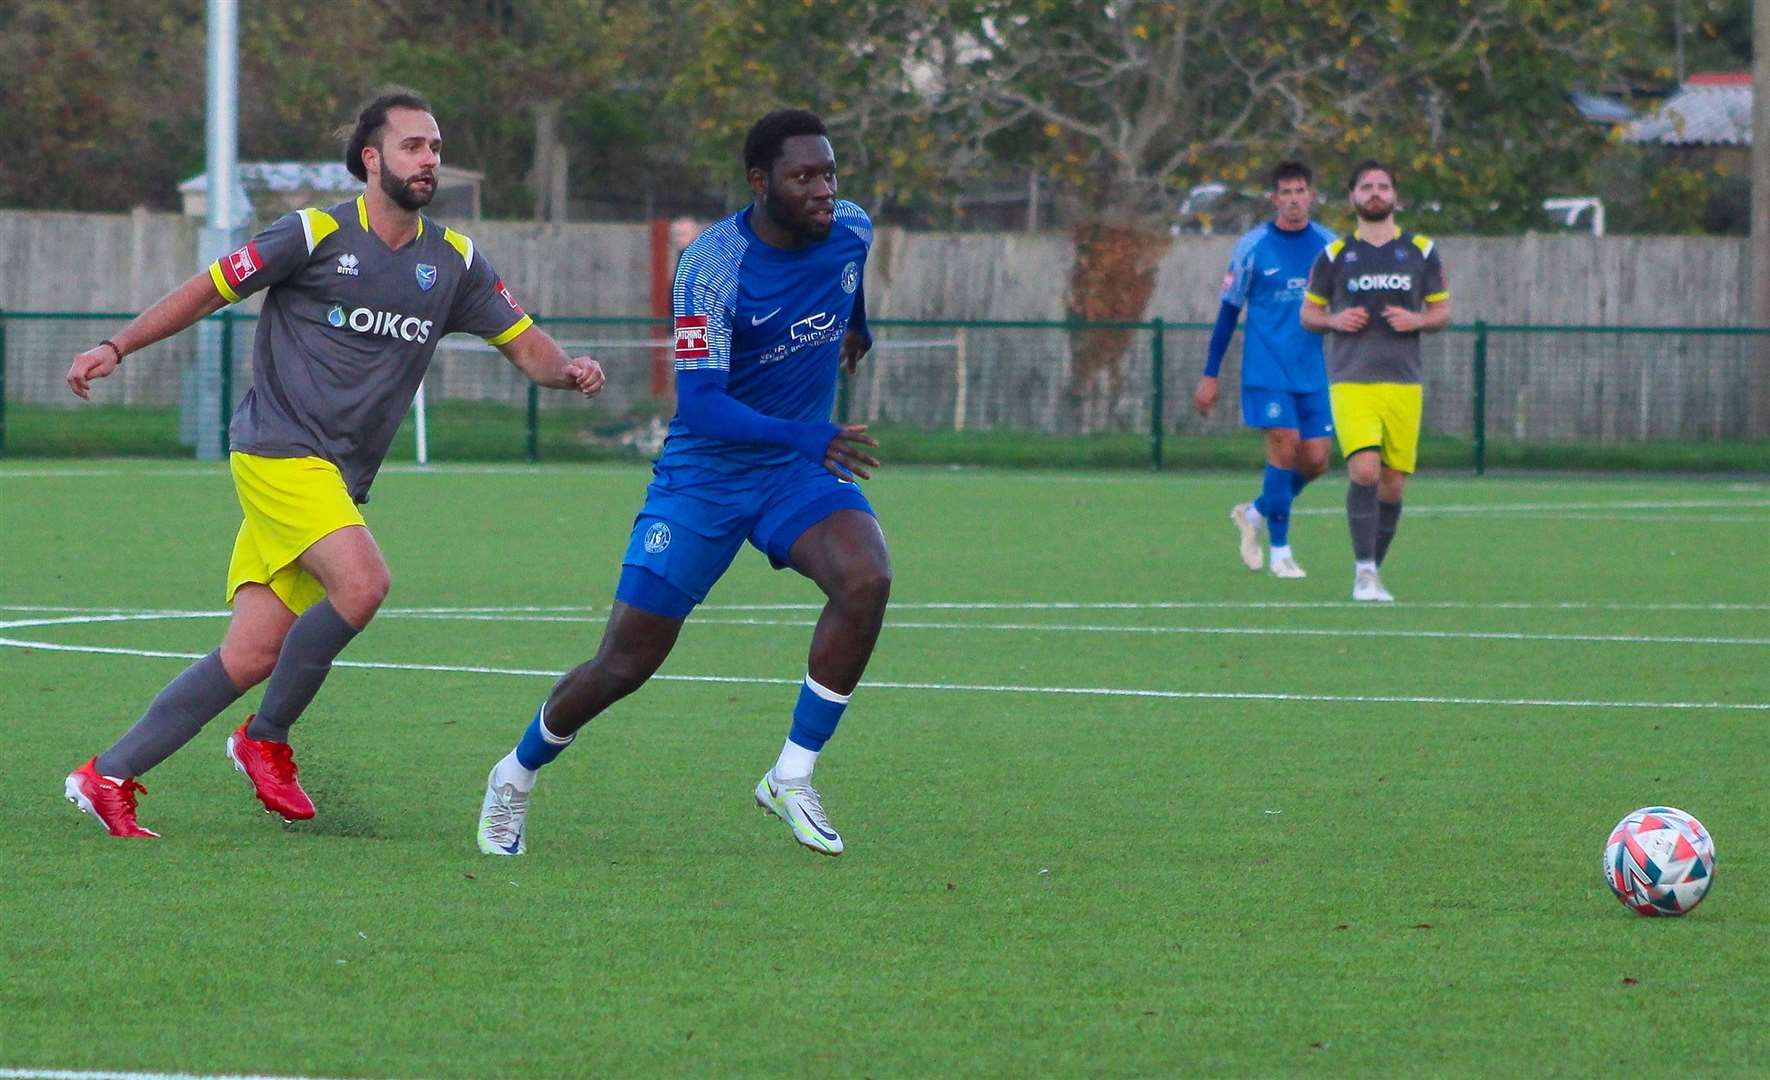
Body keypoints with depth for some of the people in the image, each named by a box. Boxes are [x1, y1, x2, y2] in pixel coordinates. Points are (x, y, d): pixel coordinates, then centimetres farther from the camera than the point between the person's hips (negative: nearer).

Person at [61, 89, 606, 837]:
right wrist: (116, 348, -1)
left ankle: (108, 777, 5)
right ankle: (268, 739, -6)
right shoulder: (316, 235, -4)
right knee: (361, 582, -26)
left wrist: (566, 370, -10)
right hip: (278, 449, -5)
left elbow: (524, 345, 12)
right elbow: (210, 291, 3)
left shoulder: (454, 262, 10)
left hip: (340, 479, 5)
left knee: (252, 656, -3)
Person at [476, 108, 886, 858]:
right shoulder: (709, 267, -23)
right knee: (626, 663, -1)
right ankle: (517, 776, 29)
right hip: (703, 477, -4)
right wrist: (804, 436, -37)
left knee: (867, 578, -27)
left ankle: (792, 779, -14)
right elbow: (698, 402, -29)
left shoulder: (851, 231, -5)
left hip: (796, 471, 4)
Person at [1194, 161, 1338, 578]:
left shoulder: (1330, 246, 5)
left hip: (1316, 372, 4)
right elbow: (1228, 312, 4)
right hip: (1267, 369, -3)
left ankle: (1255, 513, 26)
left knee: (1315, 460, 0)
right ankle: (1280, 551, -2)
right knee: (1284, 448, -13)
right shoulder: (1252, 247, -2)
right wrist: (1210, 376, 3)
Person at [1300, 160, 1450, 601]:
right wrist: (1335, 321, -9)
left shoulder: (1421, 251, 9)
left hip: (1403, 384, 2)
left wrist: (1416, 320, -8)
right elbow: (1308, 313, 13)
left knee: (1392, 485, 3)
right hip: (1351, 383, -2)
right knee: (1365, 470, -20)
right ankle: (1363, 571, -15)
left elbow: (1442, 312, 14)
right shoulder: (1334, 255, 6)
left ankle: (1373, 571, 19)